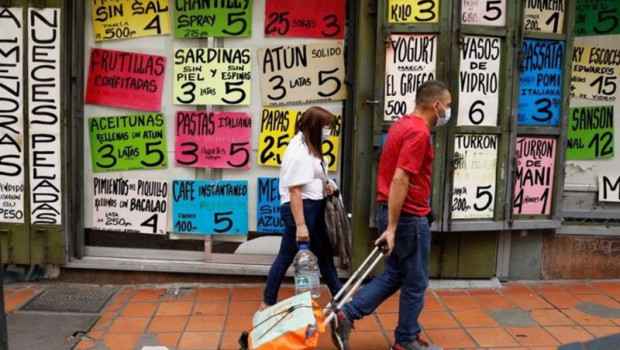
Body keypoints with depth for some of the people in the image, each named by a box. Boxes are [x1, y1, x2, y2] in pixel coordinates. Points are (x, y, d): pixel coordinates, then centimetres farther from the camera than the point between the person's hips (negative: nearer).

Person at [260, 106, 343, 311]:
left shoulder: (309, 146, 10)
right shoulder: (299, 151, -21)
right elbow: (294, 190, -25)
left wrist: (325, 186, 4)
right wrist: (300, 225, -27)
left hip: (314, 206, 10)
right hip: (299, 208, -10)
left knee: (324, 253, 18)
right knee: (287, 256, 1)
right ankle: (267, 303, 16)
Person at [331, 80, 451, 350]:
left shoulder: (402, 125, 13)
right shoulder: (418, 132, -19)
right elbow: (400, 180, -25)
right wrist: (392, 227, -24)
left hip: (391, 212, 9)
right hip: (409, 217, -9)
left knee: (393, 276, 17)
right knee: (415, 282, 7)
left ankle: (346, 315, 11)